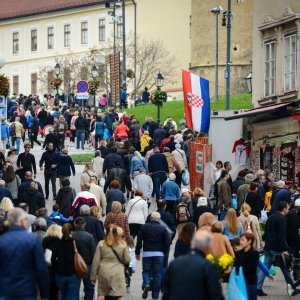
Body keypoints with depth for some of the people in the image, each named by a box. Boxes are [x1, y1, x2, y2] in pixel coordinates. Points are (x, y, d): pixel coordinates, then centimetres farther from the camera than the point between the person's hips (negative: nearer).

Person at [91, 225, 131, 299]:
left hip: (103, 274, 2)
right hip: (117, 274, -2)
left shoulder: (101, 244, 3)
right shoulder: (123, 245, -1)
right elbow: (127, 260, 3)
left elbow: (96, 262, 2)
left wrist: (93, 276, 8)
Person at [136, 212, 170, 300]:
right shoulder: (163, 229, -2)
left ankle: (146, 284, -16)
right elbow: (167, 243, -3)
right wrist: (165, 253, 9)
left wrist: (137, 252, 8)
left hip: (147, 253, 0)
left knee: (146, 271, 15)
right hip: (159, 254, 0)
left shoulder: (144, 227, 0)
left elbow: (139, 240, -1)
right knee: (157, 274, 7)